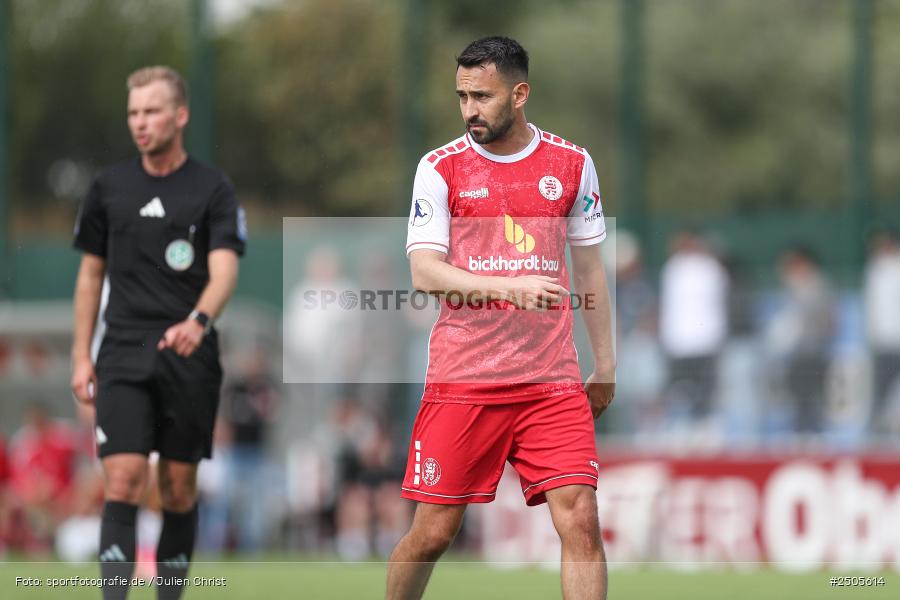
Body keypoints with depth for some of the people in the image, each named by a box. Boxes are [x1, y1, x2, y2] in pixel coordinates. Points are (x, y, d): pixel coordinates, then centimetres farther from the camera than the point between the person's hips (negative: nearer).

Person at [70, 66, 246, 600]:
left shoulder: (213, 188, 0)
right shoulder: (110, 187, 9)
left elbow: (224, 269, -12)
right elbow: (91, 273, 16)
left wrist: (198, 321, -32)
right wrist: (81, 357, 11)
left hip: (189, 356, -1)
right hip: (123, 355, 1)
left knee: (179, 489, 5)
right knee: (124, 481, -13)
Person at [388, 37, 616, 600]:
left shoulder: (572, 163, 6)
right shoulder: (441, 168, 0)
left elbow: (590, 267, 15)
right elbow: (424, 272, -9)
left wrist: (605, 366, 14)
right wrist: (511, 287, -23)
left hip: (552, 382, 1)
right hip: (462, 379, -1)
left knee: (580, 520, -12)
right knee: (433, 532, 2)